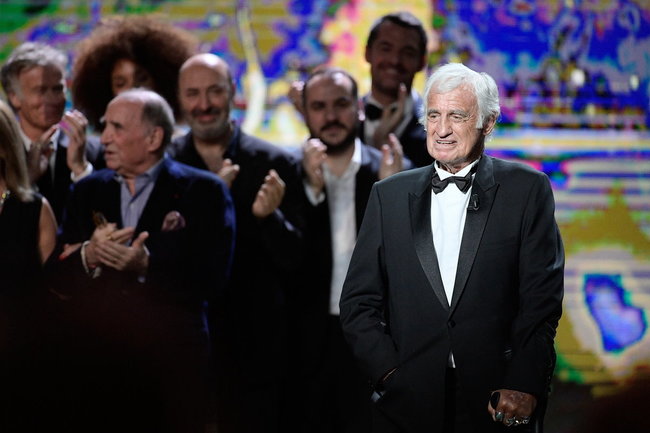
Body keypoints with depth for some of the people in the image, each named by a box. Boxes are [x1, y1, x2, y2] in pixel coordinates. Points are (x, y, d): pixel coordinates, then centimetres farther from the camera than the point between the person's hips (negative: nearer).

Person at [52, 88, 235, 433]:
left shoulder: (203, 192, -1)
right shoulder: (88, 191, 12)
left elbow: (213, 279, -10)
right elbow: (58, 278, 6)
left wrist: (147, 266, -23)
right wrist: (88, 256, -14)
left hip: (172, 365, -3)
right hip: (95, 362, 3)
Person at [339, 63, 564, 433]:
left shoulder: (528, 189, 2)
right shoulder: (389, 195, 9)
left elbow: (543, 298, -3)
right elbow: (358, 302, 7)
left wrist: (523, 386, -12)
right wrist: (389, 371, -6)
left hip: (499, 403, -2)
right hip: (408, 402, 2)